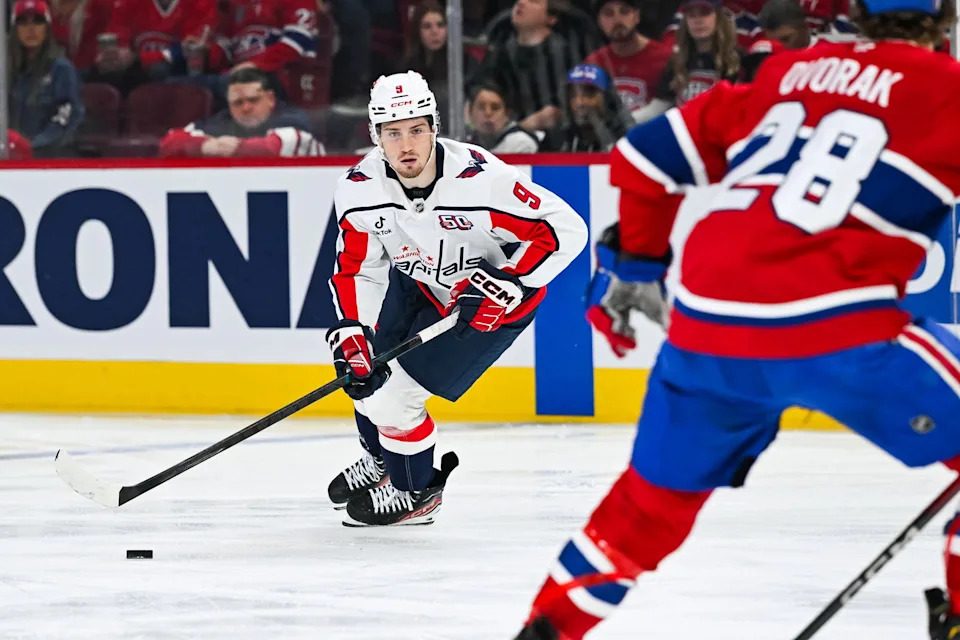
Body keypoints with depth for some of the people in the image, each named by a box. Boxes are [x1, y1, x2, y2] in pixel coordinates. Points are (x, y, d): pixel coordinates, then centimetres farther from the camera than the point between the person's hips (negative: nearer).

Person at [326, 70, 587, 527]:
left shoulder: (478, 178, -36)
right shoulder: (359, 189, -20)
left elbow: (565, 231, -29)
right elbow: (356, 268, -6)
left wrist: (505, 283, -34)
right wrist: (350, 332, -17)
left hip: (495, 301, -6)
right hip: (417, 282, 6)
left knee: (396, 391, -11)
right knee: (364, 371, 7)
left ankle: (416, 492, 15)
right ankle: (382, 459, 41)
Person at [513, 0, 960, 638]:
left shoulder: (787, 72, 22)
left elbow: (649, 154, 25)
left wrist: (633, 265, 36)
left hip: (706, 322, 6)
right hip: (832, 327, -6)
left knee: (657, 493, 25)